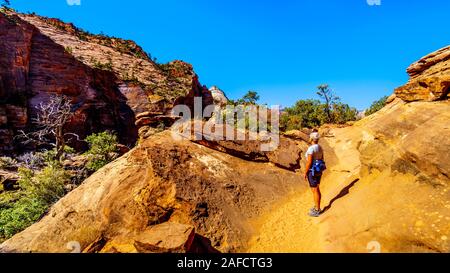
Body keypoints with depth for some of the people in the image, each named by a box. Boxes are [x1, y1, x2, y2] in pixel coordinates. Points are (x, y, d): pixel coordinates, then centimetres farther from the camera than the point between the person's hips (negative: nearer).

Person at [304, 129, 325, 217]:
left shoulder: (311, 148, -23)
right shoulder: (320, 147, 5)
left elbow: (309, 162, -24)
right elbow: (322, 160, 12)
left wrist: (305, 173, -14)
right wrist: (319, 171, 21)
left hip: (312, 171, -9)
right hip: (319, 170, 9)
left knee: (314, 191, 1)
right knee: (317, 189, 19)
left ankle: (316, 211, 12)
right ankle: (317, 207, 31)